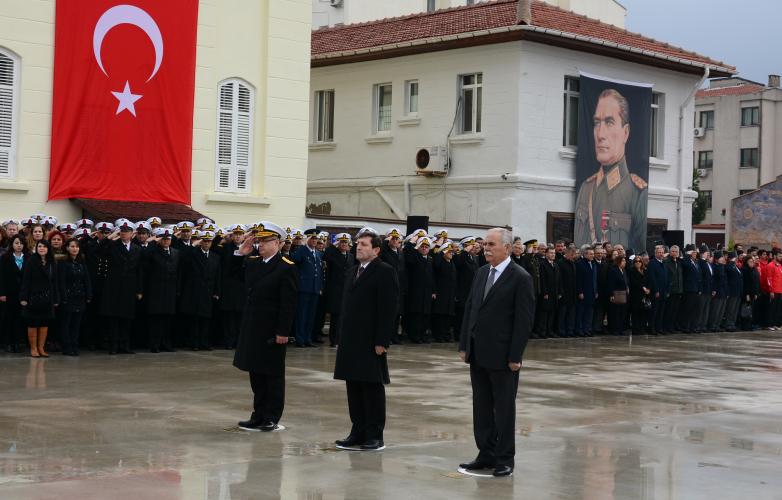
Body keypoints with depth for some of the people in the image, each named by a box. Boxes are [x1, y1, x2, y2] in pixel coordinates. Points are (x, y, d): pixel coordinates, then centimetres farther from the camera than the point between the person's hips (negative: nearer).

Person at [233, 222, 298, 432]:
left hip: (271, 331, -7)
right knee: (256, 373, 13)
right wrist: (240, 253, -1)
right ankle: (259, 415, 22)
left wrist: (283, 332, -18)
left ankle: (272, 418, 11)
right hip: (252, 328, 7)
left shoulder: (287, 268, -12)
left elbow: (289, 303, -15)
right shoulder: (252, 262, 9)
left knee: (273, 374, 4)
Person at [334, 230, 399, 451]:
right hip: (351, 341, 7)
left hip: (371, 342, -7)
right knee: (354, 387, 10)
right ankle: (358, 431, 17)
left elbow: (388, 310, -13)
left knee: (373, 388, 0)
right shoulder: (352, 271, 16)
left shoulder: (385, 272, -8)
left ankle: (375, 436, 6)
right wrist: (342, 338, 14)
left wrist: (382, 341, -18)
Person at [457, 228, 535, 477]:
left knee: (504, 408, 4)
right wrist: (464, 345, 8)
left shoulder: (520, 278, -11)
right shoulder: (482, 273, 10)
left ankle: (505, 458, 13)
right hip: (477, 354, 7)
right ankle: (486, 454, 21)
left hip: (502, 356, -7)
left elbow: (524, 320, -13)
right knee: (481, 407, 11)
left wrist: (515, 356, -15)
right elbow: (470, 309, 13)